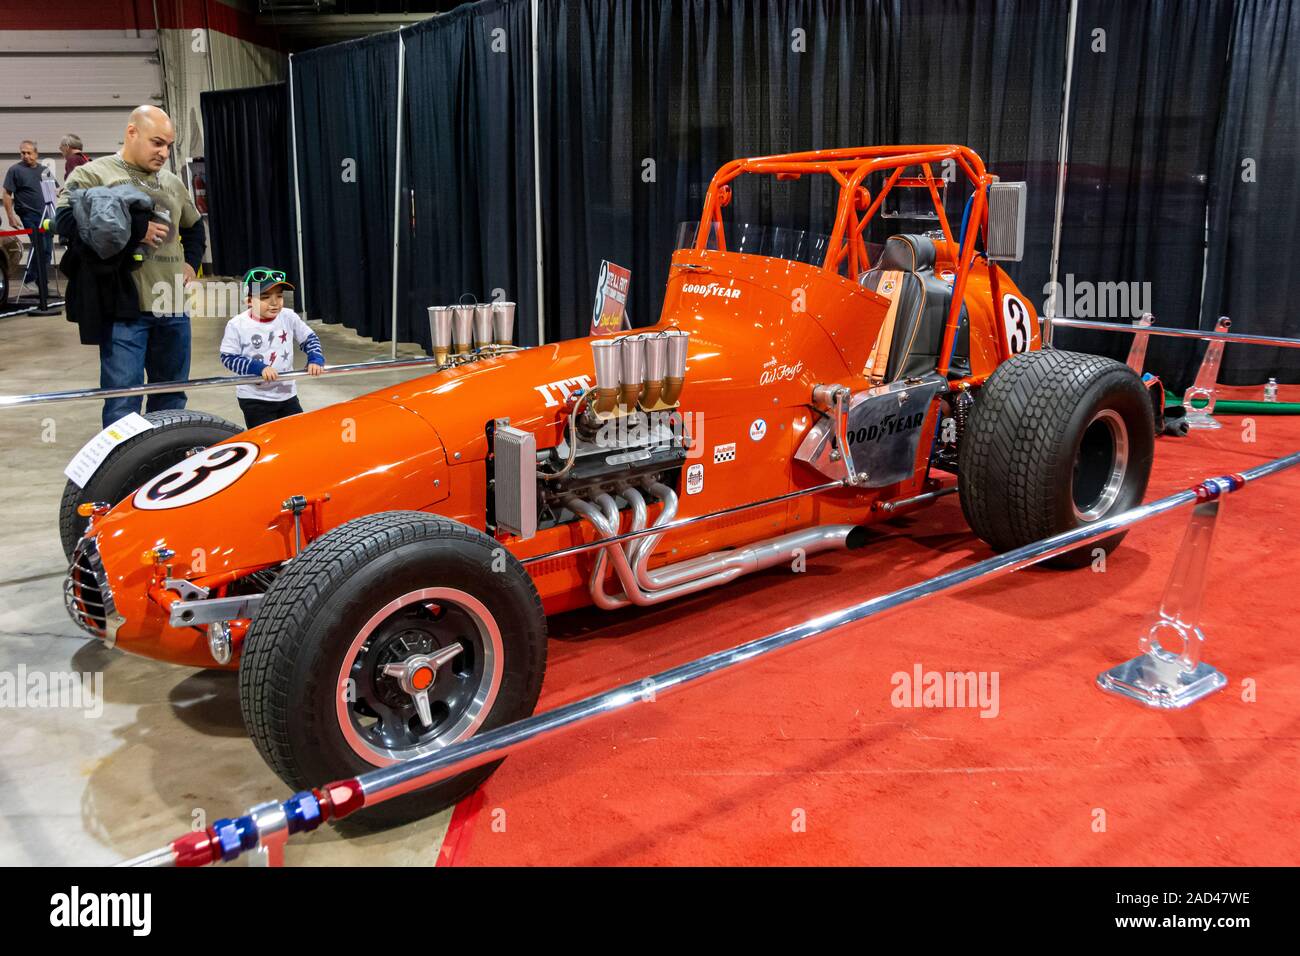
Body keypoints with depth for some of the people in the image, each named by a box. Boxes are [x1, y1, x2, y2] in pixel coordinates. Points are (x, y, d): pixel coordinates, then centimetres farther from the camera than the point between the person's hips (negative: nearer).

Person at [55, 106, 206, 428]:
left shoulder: (172, 183, 18)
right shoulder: (94, 173, 0)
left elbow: (194, 227, 35)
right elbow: (66, 219, -16)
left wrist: (191, 262, 18)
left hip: (173, 308, 6)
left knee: (171, 397, 14)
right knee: (123, 403, -8)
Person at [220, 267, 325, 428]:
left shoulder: (289, 318, -6)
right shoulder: (237, 325, -14)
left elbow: (309, 339, 6)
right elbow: (228, 358, -12)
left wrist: (316, 359, -12)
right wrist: (259, 368, -24)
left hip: (287, 394, 4)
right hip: (254, 398, -4)